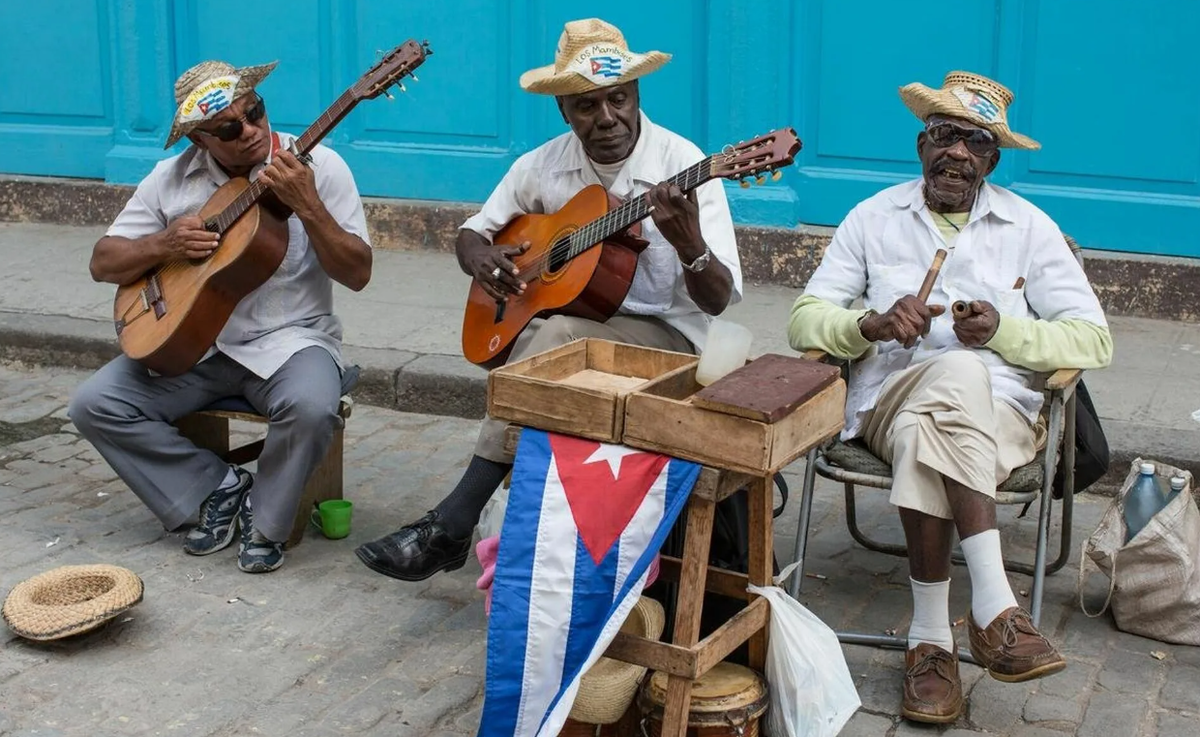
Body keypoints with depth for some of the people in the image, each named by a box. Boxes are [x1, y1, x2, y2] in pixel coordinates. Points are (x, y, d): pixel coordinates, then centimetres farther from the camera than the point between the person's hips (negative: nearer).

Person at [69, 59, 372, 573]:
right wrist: (162, 246, -15)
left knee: (311, 407, -36)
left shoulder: (318, 167, -8)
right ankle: (219, 487, 2)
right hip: (189, 338, 4)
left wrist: (307, 207, -26)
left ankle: (264, 521, -6)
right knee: (94, 405, -14)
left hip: (288, 338, -3)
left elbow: (357, 274, -12)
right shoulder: (172, 178, 1)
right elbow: (102, 263, 5)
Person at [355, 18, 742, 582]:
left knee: (558, 336, -33)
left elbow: (718, 300, -18)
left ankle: (450, 525, -29)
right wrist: (480, 259, -12)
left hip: (663, 337, -4)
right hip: (575, 322, 5)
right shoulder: (543, 165, 1)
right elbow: (472, 233, 13)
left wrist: (690, 245, -40)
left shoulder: (682, 165, -14)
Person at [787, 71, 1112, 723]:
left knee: (927, 431, -35)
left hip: (999, 410, 0)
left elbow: (1094, 339, 3)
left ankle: (932, 638, -31)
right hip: (890, 397, 0)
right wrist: (872, 323, -15)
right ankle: (994, 611, -37)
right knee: (959, 374, -35)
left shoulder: (1030, 228, 11)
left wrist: (1003, 330, -14)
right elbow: (804, 320, 6)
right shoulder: (874, 218, 14)